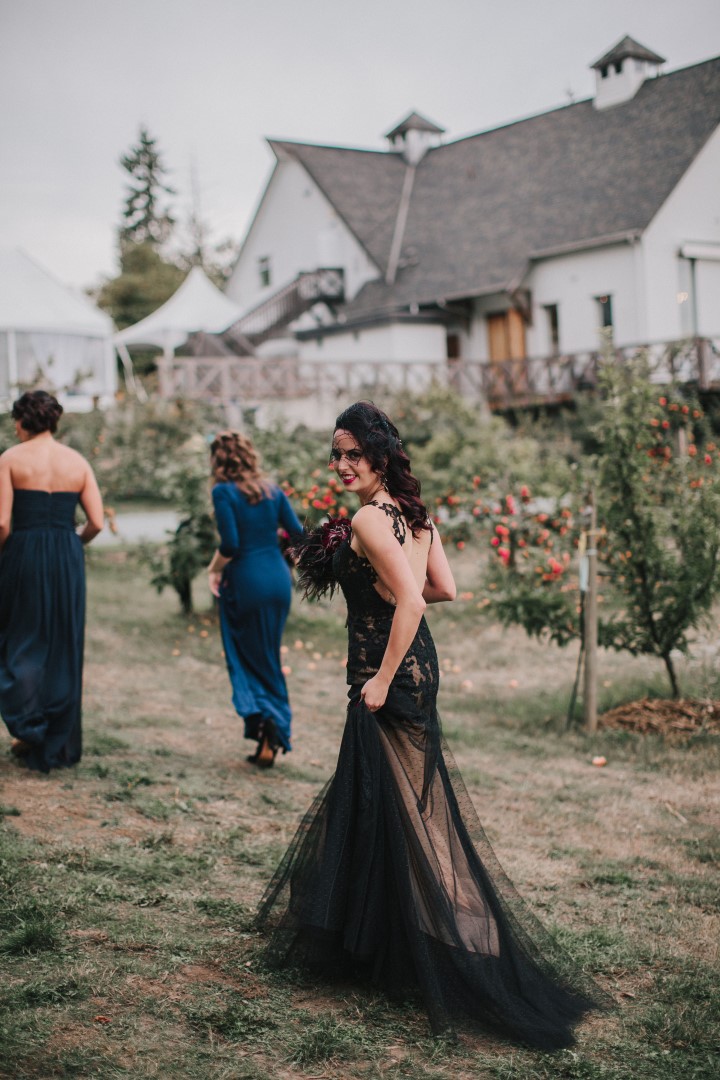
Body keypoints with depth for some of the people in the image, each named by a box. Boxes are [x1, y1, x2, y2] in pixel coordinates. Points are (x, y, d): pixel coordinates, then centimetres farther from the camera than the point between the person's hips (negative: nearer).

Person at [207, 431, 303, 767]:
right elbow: (298, 534, 3)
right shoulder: (273, 491, 7)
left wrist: (214, 570, -1)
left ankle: (263, 718, -12)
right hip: (279, 579, 5)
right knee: (270, 659, 14)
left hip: (245, 582, -5)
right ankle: (271, 739, 10)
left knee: (246, 660, 8)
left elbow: (230, 544, -17)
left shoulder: (224, 492, -8)